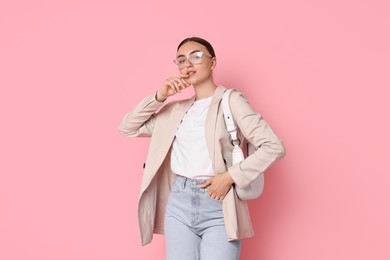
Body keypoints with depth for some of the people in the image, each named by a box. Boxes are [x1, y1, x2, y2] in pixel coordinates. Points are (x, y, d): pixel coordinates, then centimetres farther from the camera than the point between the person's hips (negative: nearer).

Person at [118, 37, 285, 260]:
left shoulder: (231, 100, -1)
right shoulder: (176, 109, 13)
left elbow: (274, 147, -9)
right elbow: (128, 128, 17)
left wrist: (230, 176, -14)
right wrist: (159, 97, 4)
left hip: (218, 207, -4)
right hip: (179, 204, 4)